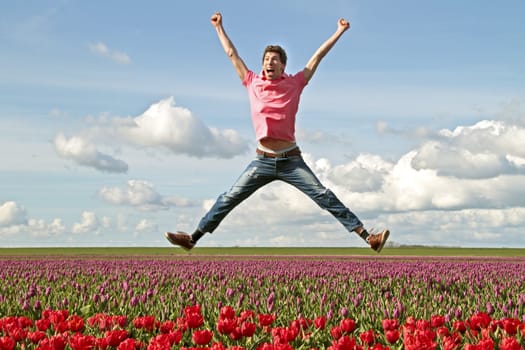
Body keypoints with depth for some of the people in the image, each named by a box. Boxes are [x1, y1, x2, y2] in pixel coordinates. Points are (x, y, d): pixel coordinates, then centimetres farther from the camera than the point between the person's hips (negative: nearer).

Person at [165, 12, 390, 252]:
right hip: (263, 161, 2)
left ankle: (367, 237, -8)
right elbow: (232, 54, 16)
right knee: (229, 199, 2)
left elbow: (317, 57, 5)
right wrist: (219, 27, 23)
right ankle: (193, 239, 8)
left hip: (291, 161, -1)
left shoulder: (294, 84, 2)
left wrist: (339, 32, 7)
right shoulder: (252, 83, 6)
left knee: (326, 198, -6)